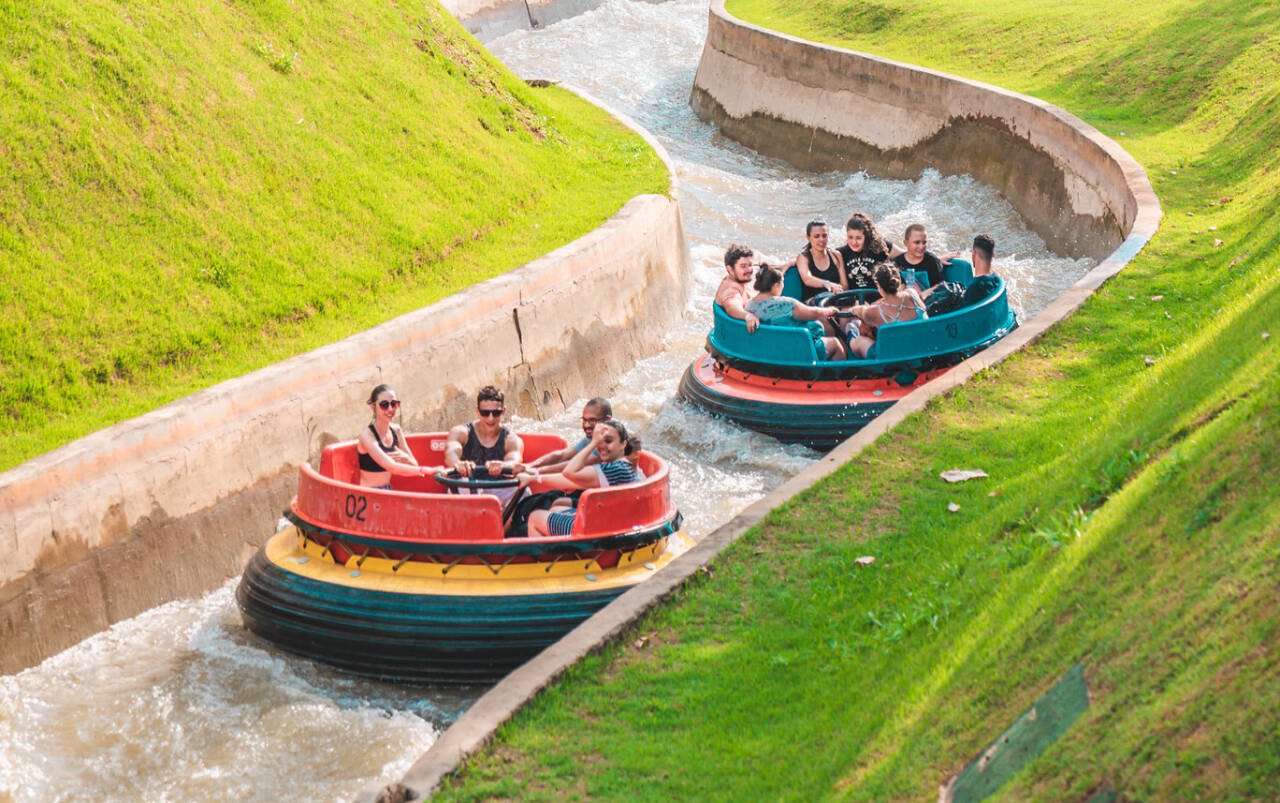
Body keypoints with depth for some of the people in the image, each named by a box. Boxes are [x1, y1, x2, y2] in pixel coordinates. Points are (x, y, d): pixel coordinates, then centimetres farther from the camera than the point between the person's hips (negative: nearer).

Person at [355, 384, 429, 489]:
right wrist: (428, 470, -25)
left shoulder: (395, 430, 5)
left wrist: (405, 458, -14)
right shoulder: (367, 434, -16)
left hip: (388, 491, 6)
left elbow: (414, 465, 8)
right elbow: (392, 467, -25)